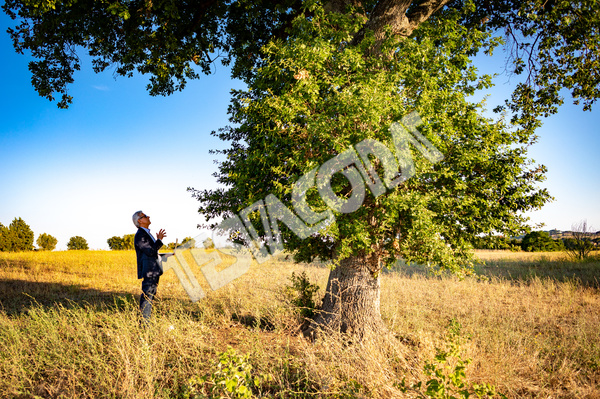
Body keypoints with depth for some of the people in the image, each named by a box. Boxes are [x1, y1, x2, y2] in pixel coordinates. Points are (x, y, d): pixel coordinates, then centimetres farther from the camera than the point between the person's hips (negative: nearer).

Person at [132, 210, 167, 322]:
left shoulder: (147, 233, 18)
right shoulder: (140, 235, -14)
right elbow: (150, 251, -22)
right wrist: (159, 240, -16)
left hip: (154, 270, 10)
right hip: (148, 271, -10)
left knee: (151, 295, 14)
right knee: (147, 296, -7)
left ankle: (146, 321, 22)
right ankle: (144, 322, -1)